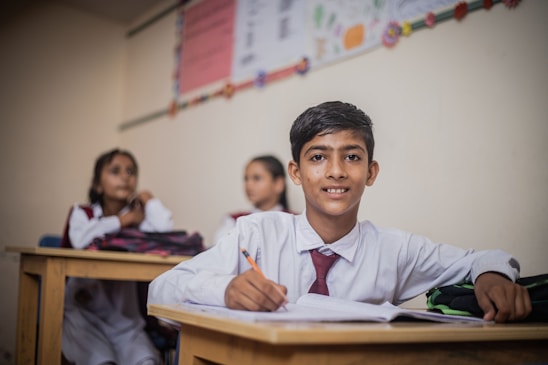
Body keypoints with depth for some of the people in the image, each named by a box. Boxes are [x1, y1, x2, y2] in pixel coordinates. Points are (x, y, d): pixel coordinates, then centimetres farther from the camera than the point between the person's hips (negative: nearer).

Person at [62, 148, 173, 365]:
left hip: (124, 316, 2)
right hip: (85, 312, -1)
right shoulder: (81, 213, 3)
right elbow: (81, 239, -22)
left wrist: (148, 199, -1)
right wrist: (124, 220, -8)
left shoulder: (138, 218, 5)